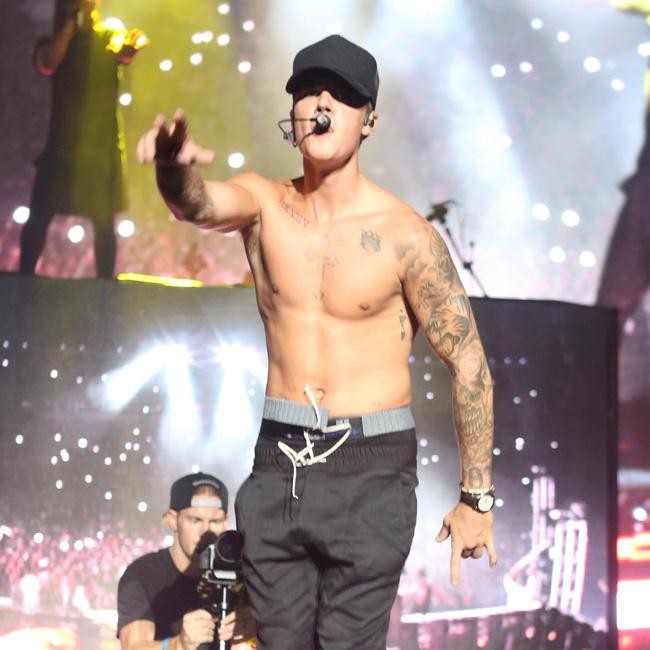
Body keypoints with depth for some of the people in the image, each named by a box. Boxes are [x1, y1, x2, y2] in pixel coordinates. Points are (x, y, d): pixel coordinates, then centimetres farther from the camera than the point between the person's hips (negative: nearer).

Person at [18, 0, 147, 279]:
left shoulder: (111, 39, 8)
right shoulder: (52, 43, 9)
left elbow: (131, 47, -14)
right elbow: (47, 64, -13)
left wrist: (134, 41, -38)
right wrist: (70, 23, -10)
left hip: (103, 145, 0)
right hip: (62, 142, 0)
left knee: (103, 221, 0)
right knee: (38, 216, -5)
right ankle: (24, 278, 0)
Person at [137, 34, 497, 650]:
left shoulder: (405, 234, -10)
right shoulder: (263, 202, -1)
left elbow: (468, 363, -6)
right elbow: (198, 204, -24)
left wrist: (476, 497, -6)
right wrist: (174, 166, -49)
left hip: (370, 467, -4)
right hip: (279, 462, 4)